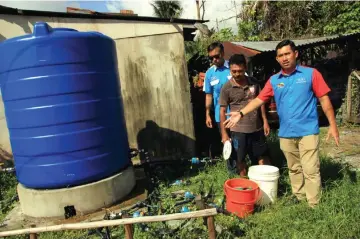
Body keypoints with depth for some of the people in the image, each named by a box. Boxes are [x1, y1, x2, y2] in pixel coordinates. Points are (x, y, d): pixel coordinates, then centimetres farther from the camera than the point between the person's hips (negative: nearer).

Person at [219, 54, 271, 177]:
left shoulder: (254, 82, 1)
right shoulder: (227, 88, -9)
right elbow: (222, 110, -6)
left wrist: (265, 121, 4)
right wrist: (224, 133, -8)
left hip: (257, 127, 3)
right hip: (238, 130, -3)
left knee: (263, 156, 15)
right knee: (240, 159, 10)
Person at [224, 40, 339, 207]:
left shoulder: (311, 74, -3)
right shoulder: (274, 80, 6)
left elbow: (324, 99, -2)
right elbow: (259, 99, 5)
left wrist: (332, 125, -5)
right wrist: (241, 113, -7)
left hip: (308, 131, -3)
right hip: (286, 134, 4)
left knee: (311, 171, -2)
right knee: (294, 169, 16)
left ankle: (314, 206, 12)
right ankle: (299, 199, 32)